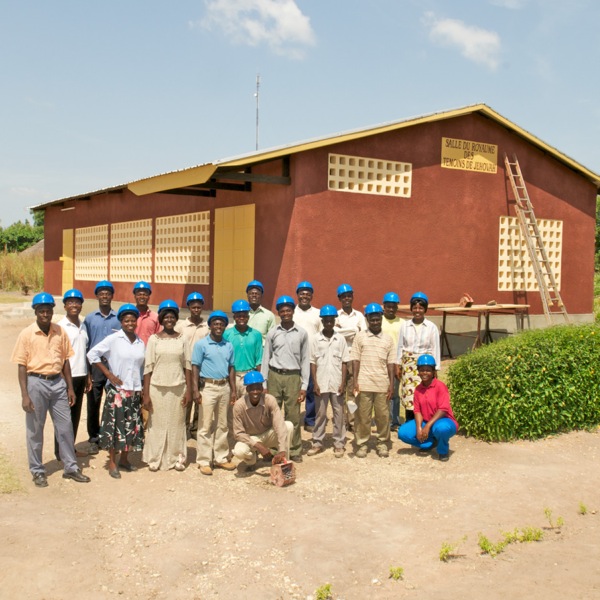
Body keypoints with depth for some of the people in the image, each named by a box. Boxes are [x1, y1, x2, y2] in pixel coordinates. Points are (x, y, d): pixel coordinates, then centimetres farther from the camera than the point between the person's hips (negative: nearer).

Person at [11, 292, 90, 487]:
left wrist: (70, 388, 8)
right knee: (35, 430, 7)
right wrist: (24, 395, -11)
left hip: (58, 382, 3)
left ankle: (71, 467, 20)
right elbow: (21, 366, -6)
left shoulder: (60, 332, 3)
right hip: (36, 383, -3)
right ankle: (37, 471, 20)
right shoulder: (26, 334, -6)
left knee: (65, 426, 8)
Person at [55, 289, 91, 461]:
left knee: (75, 414, 12)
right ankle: (61, 452, 11)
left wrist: (88, 376, 13)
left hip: (81, 376, 6)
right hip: (67, 376, -6)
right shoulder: (61, 327, -9)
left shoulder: (82, 326, 11)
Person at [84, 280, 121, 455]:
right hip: (95, 365, 0)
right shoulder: (89, 319, 6)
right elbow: (85, 345, 6)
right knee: (93, 403, 4)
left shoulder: (119, 318, 4)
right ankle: (94, 438, 15)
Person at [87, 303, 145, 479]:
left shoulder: (141, 343, 8)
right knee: (115, 426, -2)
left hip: (135, 391, 5)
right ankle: (112, 463, 9)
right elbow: (92, 354, -10)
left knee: (132, 427, 9)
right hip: (117, 390, -5)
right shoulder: (113, 339, -6)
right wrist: (109, 374, -11)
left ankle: (124, 460, 23)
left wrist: (143, 391, 11)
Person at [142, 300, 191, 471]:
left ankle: (177, 458, 17)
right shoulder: (154, 339, 0)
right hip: (157, 387, -1)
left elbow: (187, 366, 4)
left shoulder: (182, 339, 4)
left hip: (178, 387, 1)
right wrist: (145, 393, -6)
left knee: (177, 423, 6)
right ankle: (155, 458, 14)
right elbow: (148, 367, -2)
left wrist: (189, 390, -1)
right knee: (157, 423, 3)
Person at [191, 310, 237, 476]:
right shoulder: (201, 344, -5)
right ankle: (204, 461, 6)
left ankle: (221, 458, 21)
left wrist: (233, 390, 10)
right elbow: (195, 368, -6)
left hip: (224, 387, 5)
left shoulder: (229, 346, 9)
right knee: (205, 425, -1)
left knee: (222, 425, 12)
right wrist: (195, 390, -13)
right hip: (208, 387, -5)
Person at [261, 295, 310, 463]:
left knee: (293, 416, 2)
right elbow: (266, 359, 6)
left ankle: (295, 450, 12)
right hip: (275, 376, 1)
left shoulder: (302, 333, 2)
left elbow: (305, 360, 4)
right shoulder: (272, 333, 4)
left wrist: (304, 386, -1)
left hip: (293, 377, -1)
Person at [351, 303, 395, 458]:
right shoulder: (360, 337, 4)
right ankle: (361, 444, 13)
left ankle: (382, 443, 19)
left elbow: (390, 364, 7)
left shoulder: (388, 339, 8)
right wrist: (355, 381, -5)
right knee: (363, 416, 3)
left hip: (382, 385, 1)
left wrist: (391, 385, 2)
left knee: (383, 415, 5)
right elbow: (355, 360, 2)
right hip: (364, 384, -1)